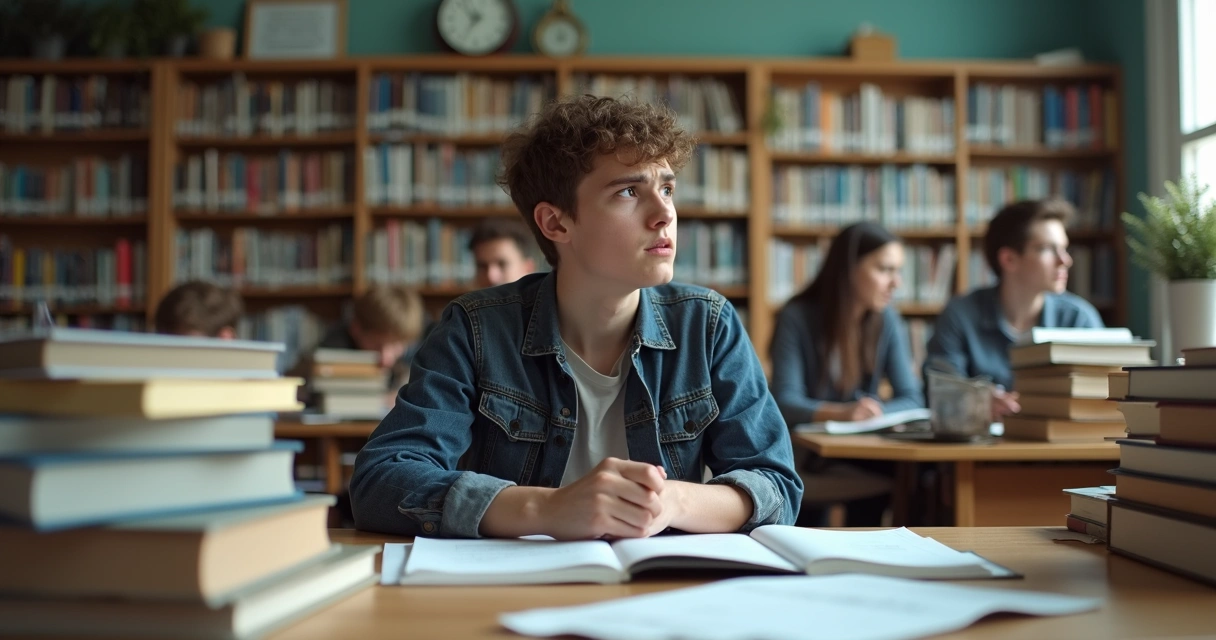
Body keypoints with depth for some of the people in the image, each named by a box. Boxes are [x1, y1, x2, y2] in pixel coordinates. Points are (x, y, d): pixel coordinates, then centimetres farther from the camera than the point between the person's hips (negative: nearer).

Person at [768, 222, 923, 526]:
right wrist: (841, 413, -37)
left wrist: (875, 412, -23)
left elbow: (912, 399, -1)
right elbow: (785, 401, -18)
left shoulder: (887, 320, 2)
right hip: (803, 449, -4)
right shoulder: (796, 318, -10)